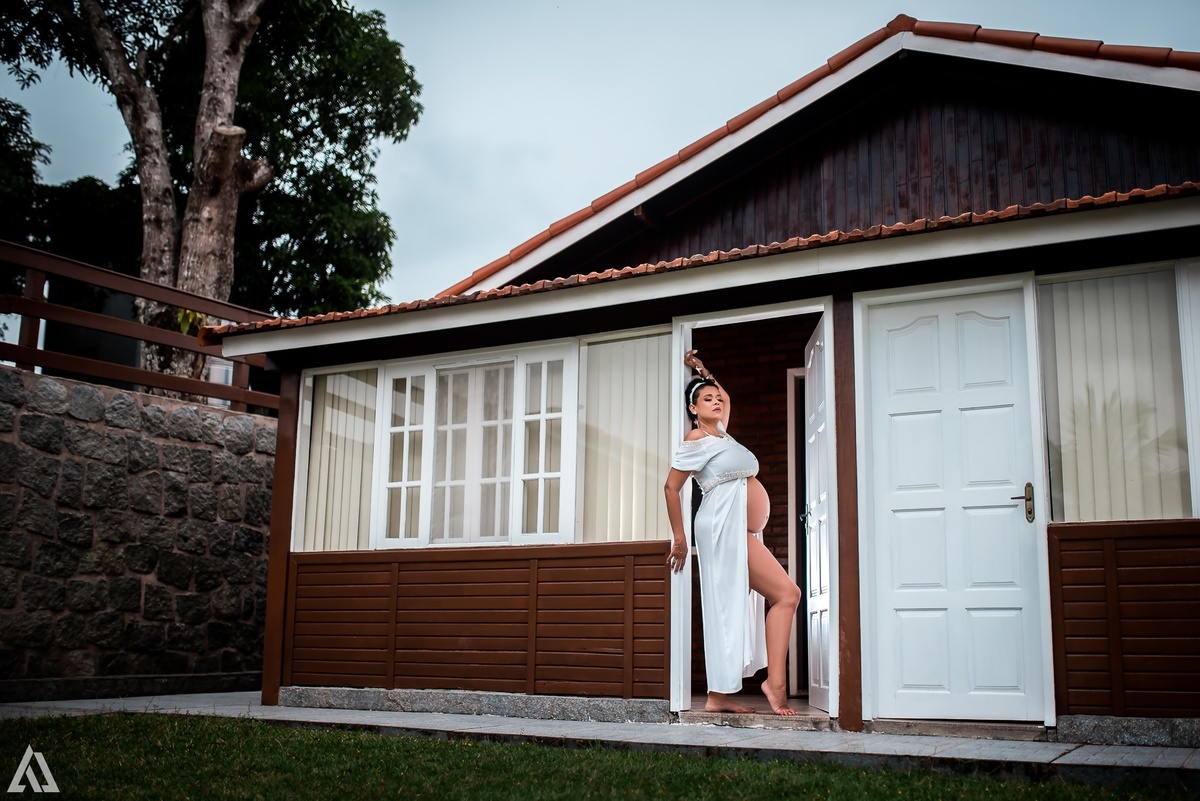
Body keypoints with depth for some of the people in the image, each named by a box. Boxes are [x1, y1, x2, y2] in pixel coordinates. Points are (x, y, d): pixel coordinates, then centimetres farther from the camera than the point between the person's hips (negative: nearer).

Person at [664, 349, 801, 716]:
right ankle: (776, 682, -17)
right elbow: (671, 486, -6)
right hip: (726, 525, -9)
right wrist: (679, 539, -6)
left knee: (733, 611, 3)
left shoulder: (720, 434, 21)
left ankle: (719, 696, 2)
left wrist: (703, 372, 32)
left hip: (742, 532, 9)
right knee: (787, 594, -15)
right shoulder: (697, 439, -5)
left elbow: (725, 398, 42)